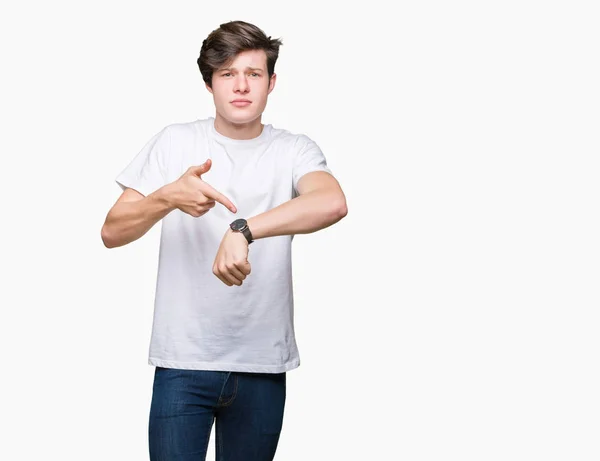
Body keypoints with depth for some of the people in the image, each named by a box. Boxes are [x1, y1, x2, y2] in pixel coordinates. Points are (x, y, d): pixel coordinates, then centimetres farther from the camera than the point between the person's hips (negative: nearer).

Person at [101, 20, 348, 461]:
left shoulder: (294, 150, 0)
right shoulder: (174, 142, 3)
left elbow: (333, 203, -23)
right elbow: (112, 232, 0)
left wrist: (243, 229, -34)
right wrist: (168, 198, -19)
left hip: (263, 364, 0)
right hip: (183, 361, 0)